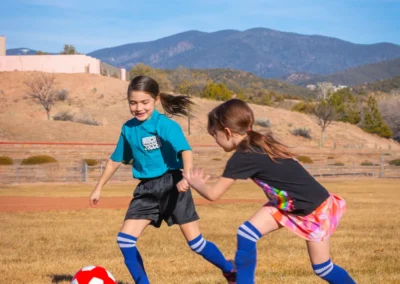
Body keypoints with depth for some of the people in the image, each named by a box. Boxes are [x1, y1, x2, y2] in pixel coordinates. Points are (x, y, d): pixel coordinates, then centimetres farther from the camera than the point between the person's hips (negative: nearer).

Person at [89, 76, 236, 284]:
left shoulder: (165, 125, -15)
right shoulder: (128, 128, 4)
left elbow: (185, 151, -29)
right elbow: (116, 160, 17)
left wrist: (187, 177, -47)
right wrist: (99, 188, 22)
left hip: (172, 184, -6)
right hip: (146, 189, 6)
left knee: (195, 241, -2)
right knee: (125, 239, -6)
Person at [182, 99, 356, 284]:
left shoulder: (243, 157, -26)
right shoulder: (256, 145, -2)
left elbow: (213, 194, -19)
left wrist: (195, 183, 0)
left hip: (315, 209, -8)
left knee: (322, 268, 3)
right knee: (246, 233, -5)